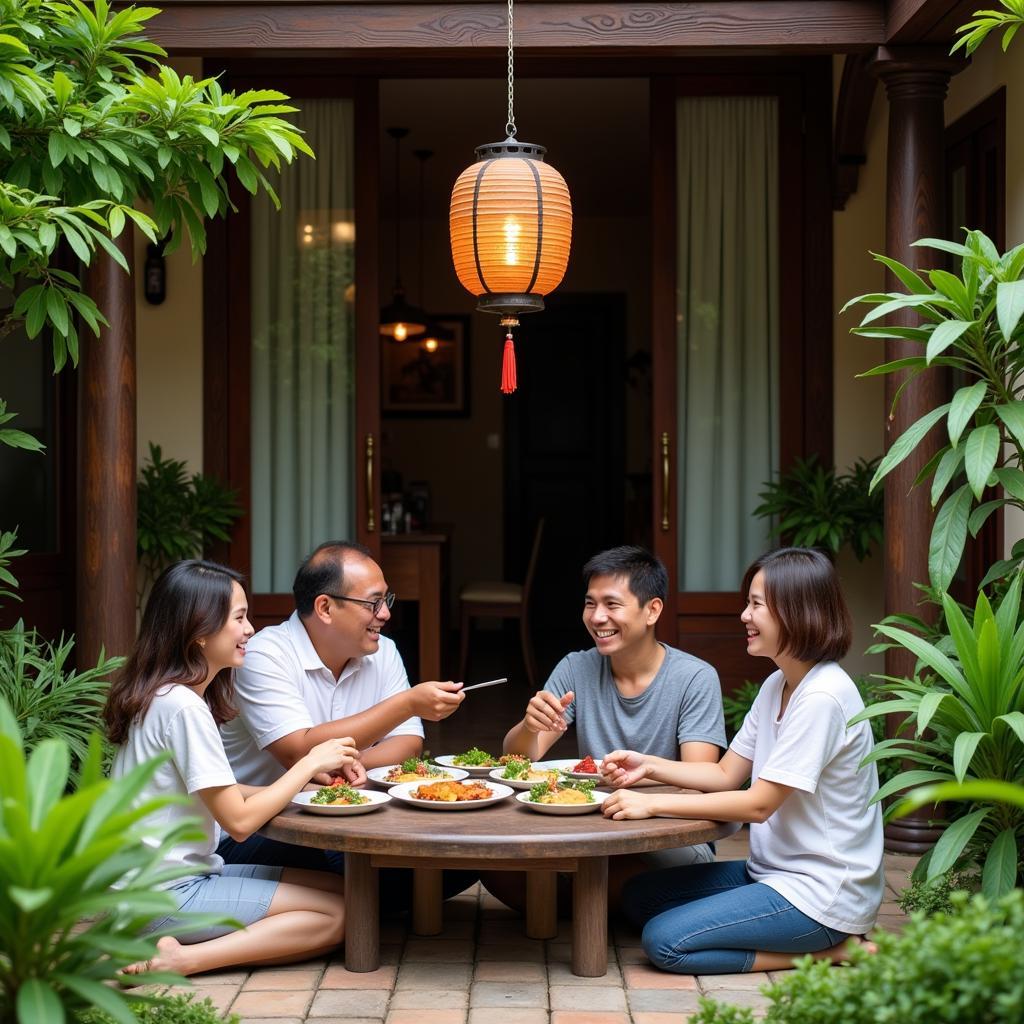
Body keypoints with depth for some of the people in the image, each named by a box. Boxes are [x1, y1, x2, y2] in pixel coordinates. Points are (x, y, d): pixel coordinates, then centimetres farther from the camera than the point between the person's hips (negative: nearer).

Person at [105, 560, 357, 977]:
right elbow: (239, 821, -19)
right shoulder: (183, 707, -20)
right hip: (164, 896, -10)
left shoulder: (165, 695, 10)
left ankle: (179, 949, -2)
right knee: (334, 916, -11)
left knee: (340, 889, 7)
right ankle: (177, 959, -16)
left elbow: (218, 795, 12)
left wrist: (309, 782, 1)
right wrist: (311, 763, -9)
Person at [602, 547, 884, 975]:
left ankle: (828, 951, -5)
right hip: (774, 871, 10)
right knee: (640, 896, 10)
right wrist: (649, 766, -4)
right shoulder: (776, 685, 8)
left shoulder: (823, 698, -22)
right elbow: (726, 775, 11)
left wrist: (654, 803, -21)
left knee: (664, 941, -18)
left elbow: (759, 804, -22)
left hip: (820, 890, -10)